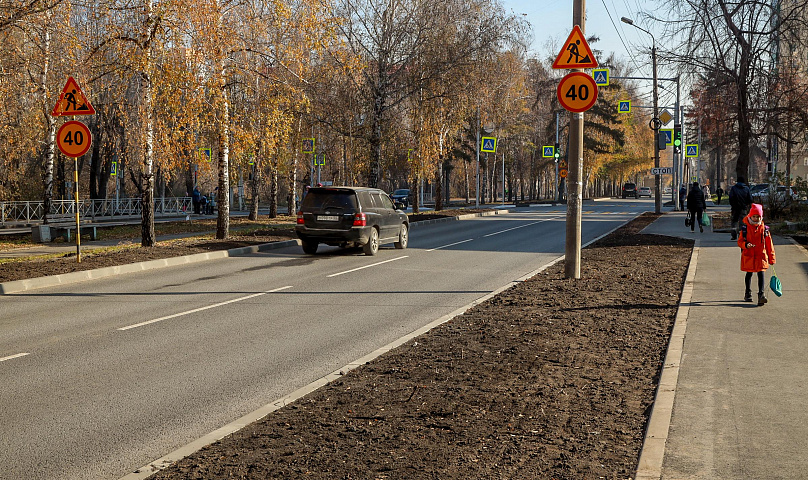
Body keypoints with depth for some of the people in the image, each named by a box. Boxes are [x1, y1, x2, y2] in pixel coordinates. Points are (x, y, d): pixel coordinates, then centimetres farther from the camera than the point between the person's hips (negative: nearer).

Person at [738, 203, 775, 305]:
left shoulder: (764, 229, 0)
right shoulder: (745, 228, -2)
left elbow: (769, 244, 5)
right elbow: (740, 241, 0)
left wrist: (771, 258, 5)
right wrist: (746, 245, -23)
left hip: (761, 255, -1)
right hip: (748, 256, 1)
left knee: (761, 274, -11)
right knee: (749, 274, 14)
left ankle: (761, 295, -15)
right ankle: (748, 293, 30)